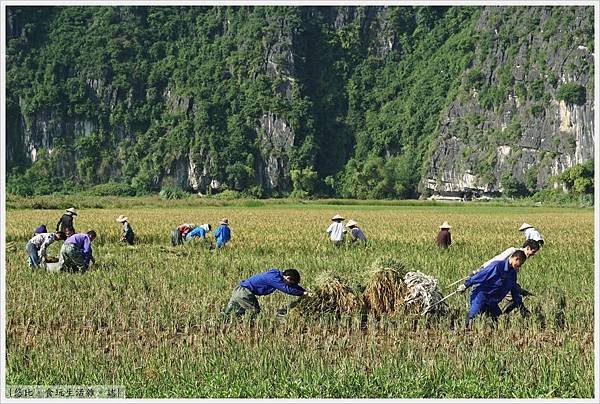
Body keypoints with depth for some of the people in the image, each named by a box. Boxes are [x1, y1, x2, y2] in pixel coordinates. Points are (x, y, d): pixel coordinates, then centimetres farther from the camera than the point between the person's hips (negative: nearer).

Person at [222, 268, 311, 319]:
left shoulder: (278, 275, 8)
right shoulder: (274, 278, -21)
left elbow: (294, 286, 15)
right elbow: (287, 289, -27)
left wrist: (305, 292, 8)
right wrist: (304, 294, -21)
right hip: (244, 293, -10)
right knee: (256, 313, -5)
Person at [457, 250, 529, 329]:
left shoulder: (513, 273, 12)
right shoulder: (497, 266, -16)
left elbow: (515, 292, 23)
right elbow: (480, 276, -14)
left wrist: (522, 308, 25)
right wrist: (465, 285, -13)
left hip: (492, 302, 8)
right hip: (481, 295, -8)